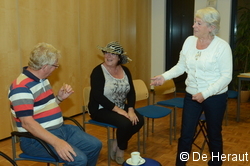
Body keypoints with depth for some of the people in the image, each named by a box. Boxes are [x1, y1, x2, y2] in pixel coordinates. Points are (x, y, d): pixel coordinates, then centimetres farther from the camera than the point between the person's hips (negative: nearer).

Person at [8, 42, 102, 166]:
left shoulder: (43, 79, 10)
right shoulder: (22, 87, -21)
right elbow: (27, 123, -29)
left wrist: (60, 98, 3)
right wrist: (56, 142, -37)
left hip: (60, 129, 9)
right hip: (36, 138, -9)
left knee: (95, 145, 4)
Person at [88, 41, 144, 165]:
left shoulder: (125, 70, 3)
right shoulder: (98, 71, -14)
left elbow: (131, 92, 0)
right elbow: (98, 96, -22)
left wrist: (131, 109, -17)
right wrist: (118, 109, -25)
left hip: (121, 107, 6)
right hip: (101, 109, -6)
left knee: (139, 121, -17)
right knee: (125, 123, -28)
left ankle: (117, 143, 7)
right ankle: (120, 149, 5)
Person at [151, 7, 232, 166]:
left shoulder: (222, 46, -14)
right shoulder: (189, 41, 0)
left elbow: (226, 76, -15)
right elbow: (181, 66, 7)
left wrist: (205, 94, -24)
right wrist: (164, 76, -8)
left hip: (215, 97, -3)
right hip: (191, 96, 4)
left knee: (214, 135, 15)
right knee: (185, 135, 8)